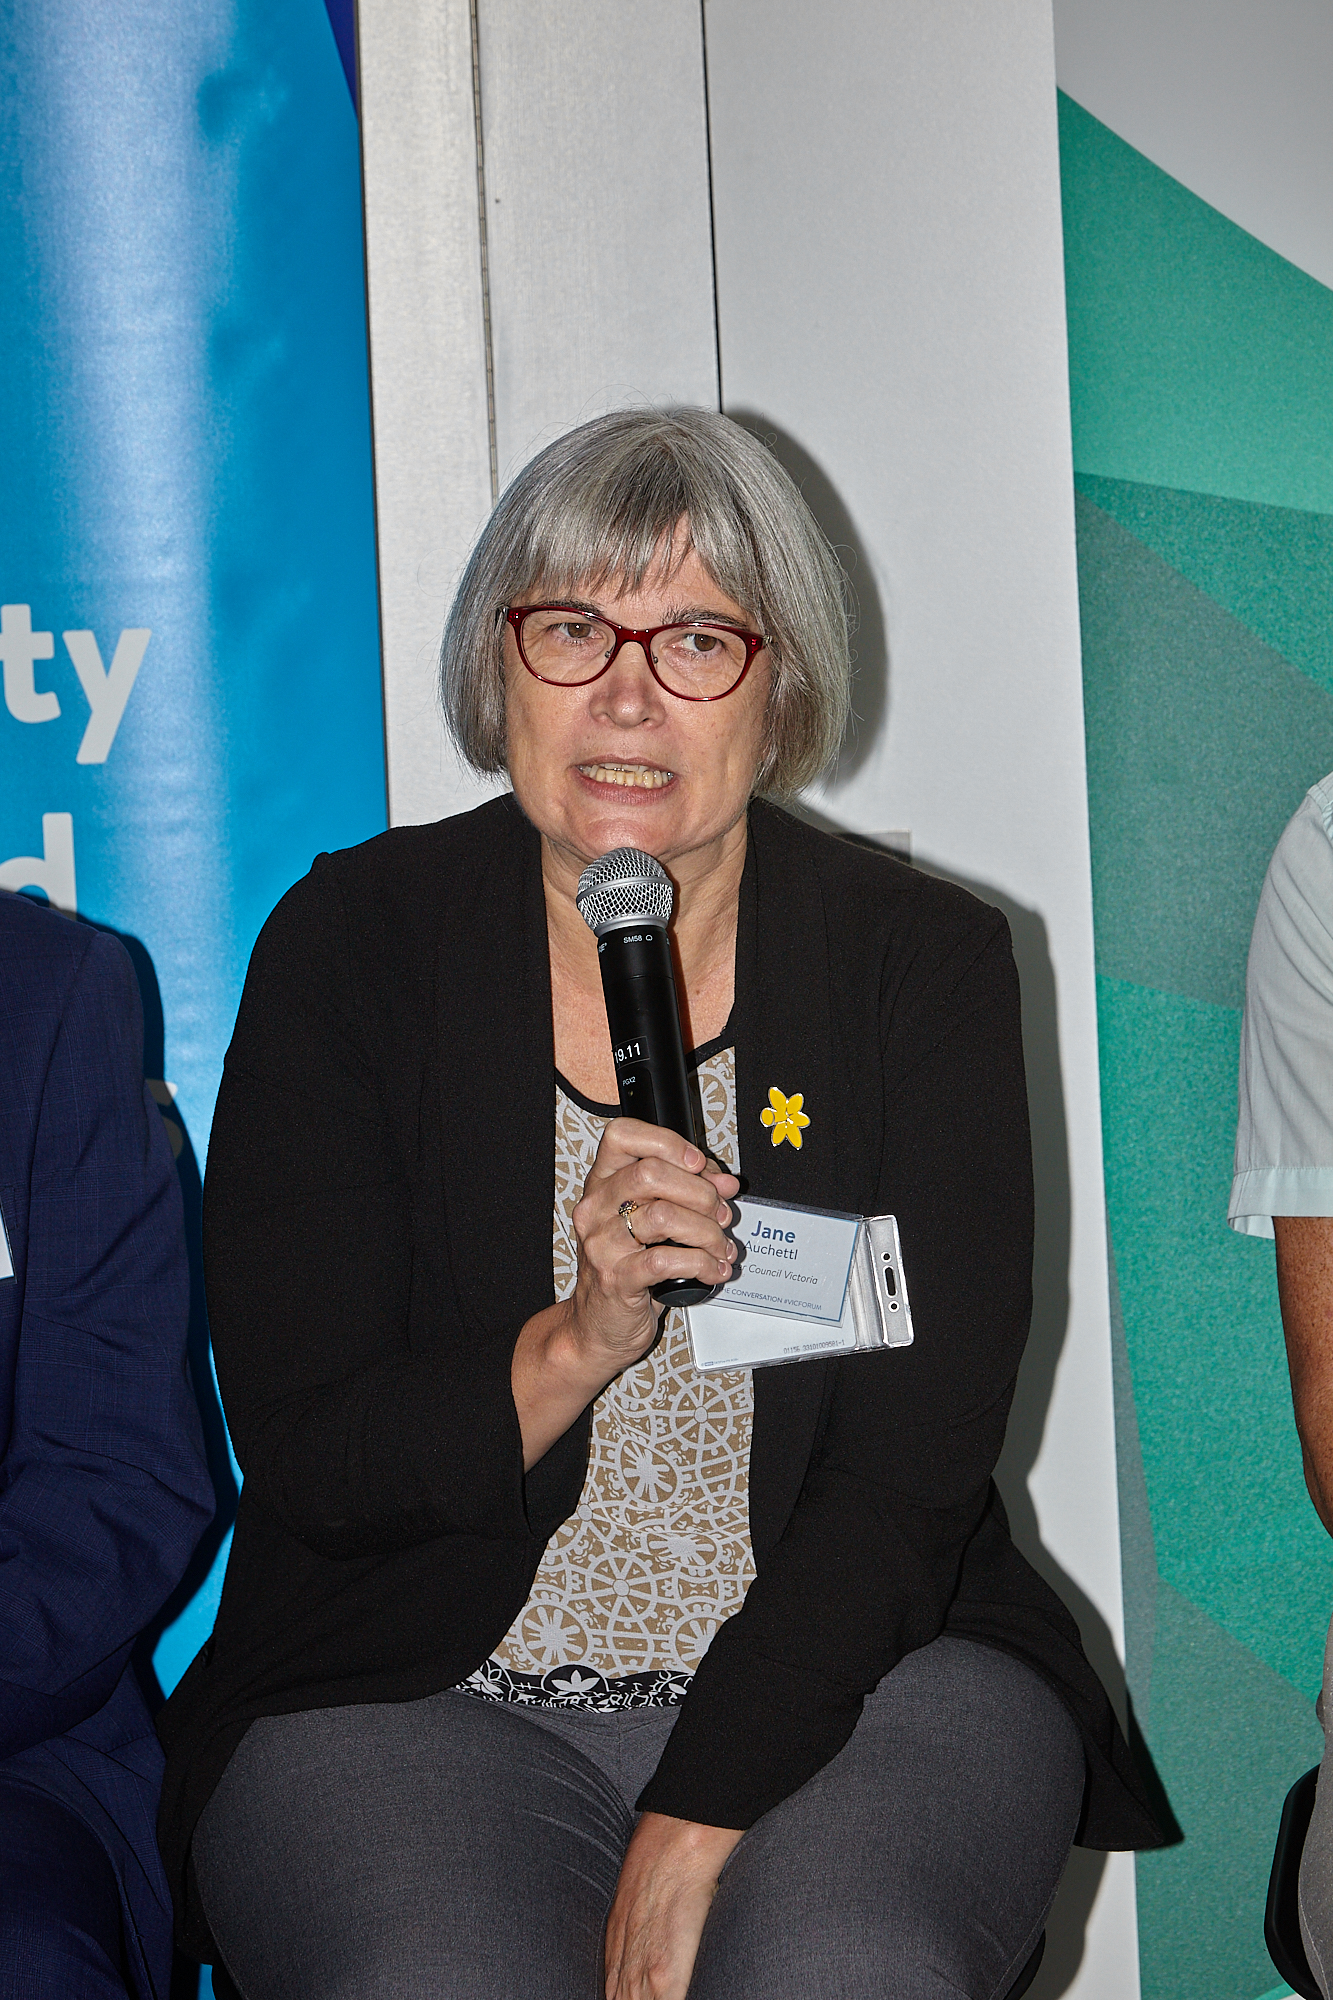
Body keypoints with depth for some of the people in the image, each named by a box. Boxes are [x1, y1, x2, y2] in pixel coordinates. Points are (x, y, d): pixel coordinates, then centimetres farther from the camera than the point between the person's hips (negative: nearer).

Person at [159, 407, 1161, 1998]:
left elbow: (909, 1468, -7)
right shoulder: (351, 944, -1)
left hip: (856, 1678, 1)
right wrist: (576, 1344, -23)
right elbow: (307, 1461, -4)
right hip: (414, 1703, 0)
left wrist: (694, 1836, -15)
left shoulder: (925, 962, 0)